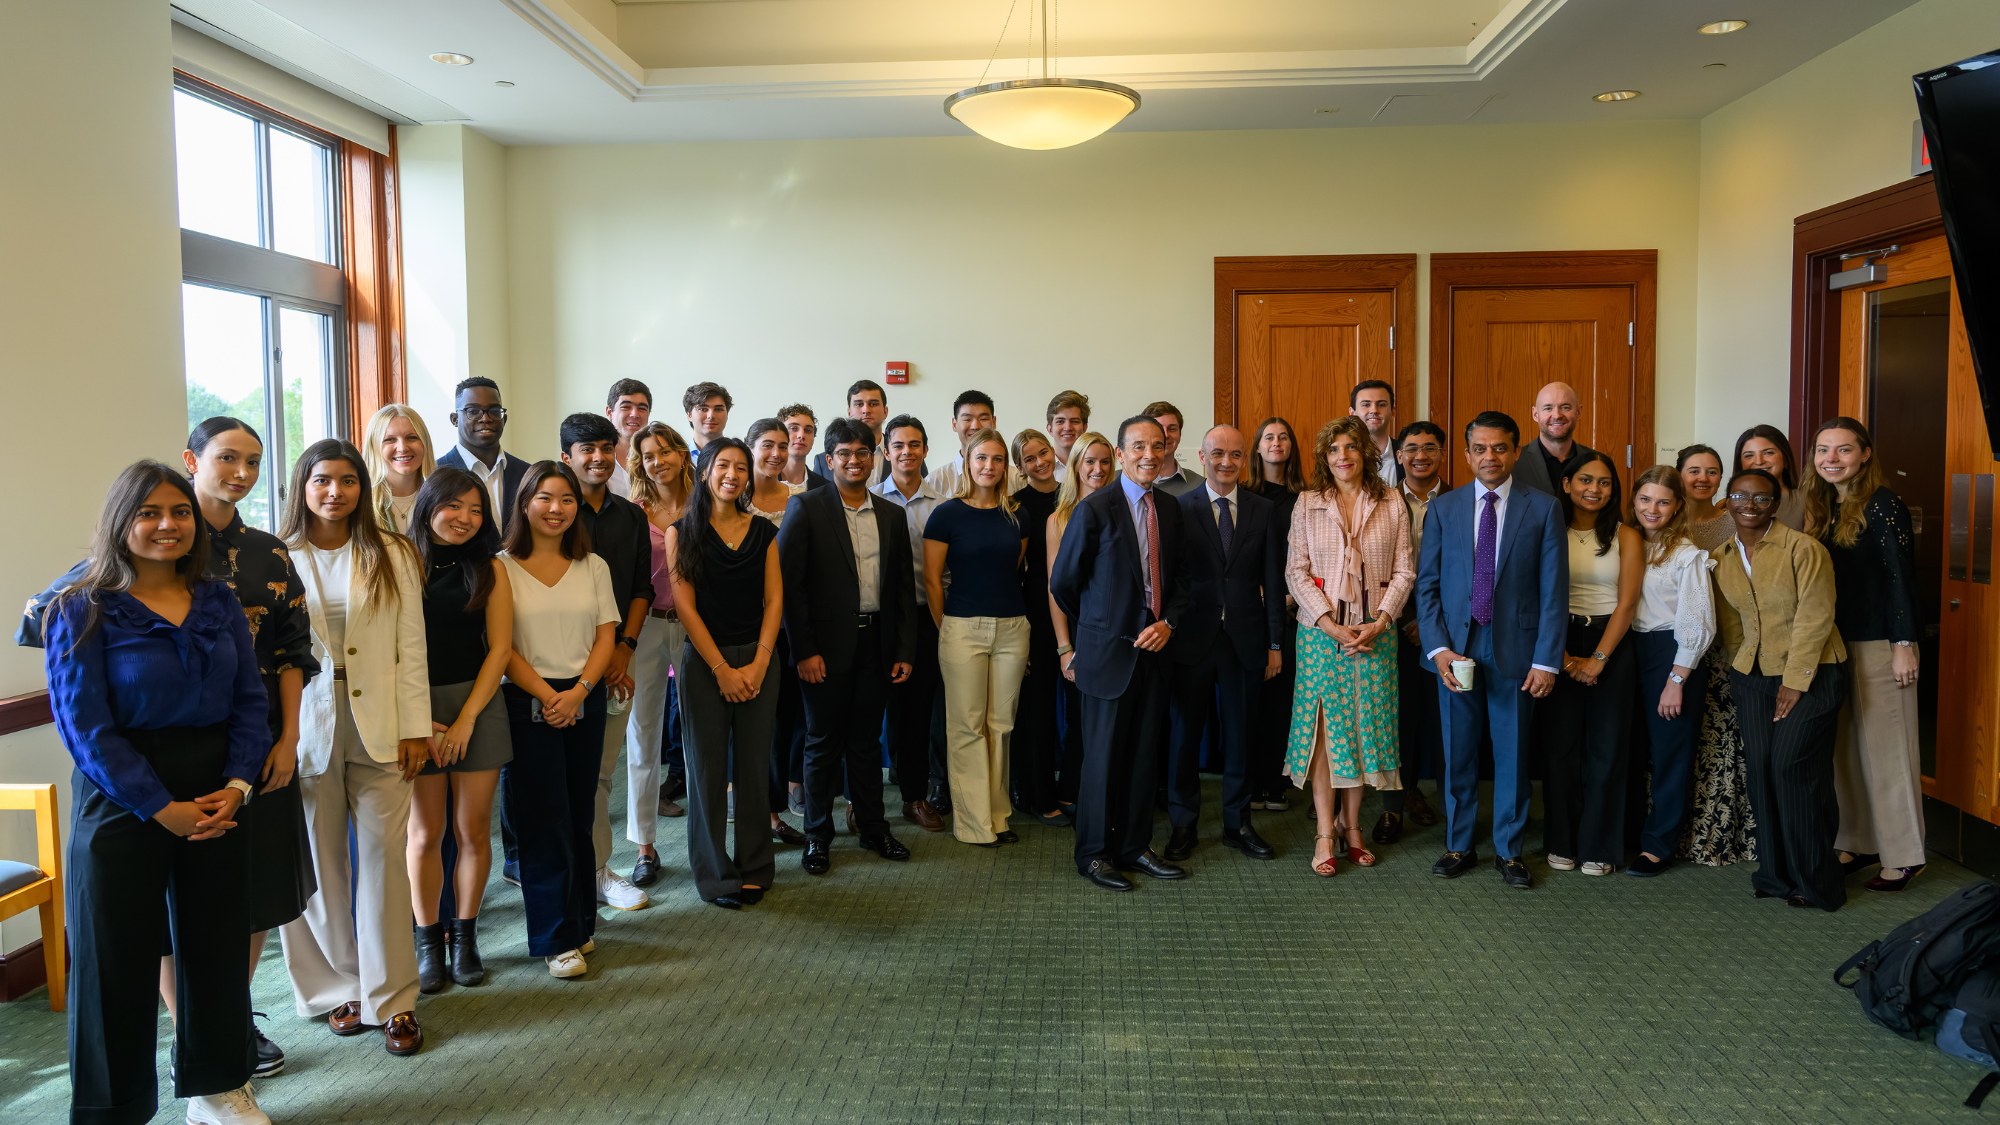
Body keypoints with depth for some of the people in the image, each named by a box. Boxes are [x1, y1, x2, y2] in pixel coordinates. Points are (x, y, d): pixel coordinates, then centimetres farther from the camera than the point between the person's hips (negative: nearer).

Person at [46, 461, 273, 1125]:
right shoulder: (86, 610, -6)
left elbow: (250, 699, 4)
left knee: (217, 943, 12)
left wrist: (238, 784, -11)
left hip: (217, 800, 4)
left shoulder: (219, 604, 7)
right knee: (118, 958, 5)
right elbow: (83, 724, -12)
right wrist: (160, 807, -17)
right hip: (121, 802, -4)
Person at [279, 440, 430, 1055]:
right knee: (321, 861, 7)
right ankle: (340, 988, 23)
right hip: (306, 727, 0)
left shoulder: (391, 555, 5)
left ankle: (392, 998, 10)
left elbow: (411, 646, 4)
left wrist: (415, 727, -1)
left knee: (384, 856, 0)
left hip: (378, 726, 0)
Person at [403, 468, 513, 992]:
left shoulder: (489, 569, 5)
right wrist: (419, 723, -10)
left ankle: (464, 936, 20)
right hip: (416, 709, -1)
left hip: (477, 705, 1)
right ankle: (428, 942, 18)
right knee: (426, 832, 3)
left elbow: (499, 648, 2)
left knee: (473, 829, 4)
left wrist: (465, 719, -6)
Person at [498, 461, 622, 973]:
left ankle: (579, 922, 21)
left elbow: (606, 636, 6)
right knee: (545, 822, -2)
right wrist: (547, 695, -13)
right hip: (527, 703, -3)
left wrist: (579, 691, -9)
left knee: (580, 816, 8)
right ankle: (557, 939, 6)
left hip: (585, 701, 4)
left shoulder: (593, 566, 10)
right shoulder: (503, 566, -2)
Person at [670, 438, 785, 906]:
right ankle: (716, 875, 14)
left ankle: (754, 869, 18)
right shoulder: (683, 532, 0)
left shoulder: (764, 533, 8)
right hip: (703, 661, -2)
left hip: (758, 660, 2)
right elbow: (685, 604, -5)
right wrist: (722, 669, -10)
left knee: (754, 765, 5)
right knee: (708, 766, 2)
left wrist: (758, 665, -8)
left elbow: (774, 601, 4)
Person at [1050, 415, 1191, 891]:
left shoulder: (1169, 508, 7)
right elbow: (1062, 583, -4)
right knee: (1103, 755, 3)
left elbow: (1179, 575, 14)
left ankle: (1135, 846, 25)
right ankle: (1094, 853, 16)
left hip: (1153, 649, 5)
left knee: (1142, 753, 13)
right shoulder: (1094, 509, -11)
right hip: (1109, 651, -5)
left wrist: (1167, 622, -3)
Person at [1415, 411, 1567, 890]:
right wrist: (1438, 648, -7)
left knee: (1512, 753, 7)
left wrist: (1546, 659, -8)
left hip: (1515, 650, -1)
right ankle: (1459, 846, 22)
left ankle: (1509, 851, 21)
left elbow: (1554, 589, -2)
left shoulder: (1543, 509, 1)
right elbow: (1427, 585, 5)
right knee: (1458, 754, 9)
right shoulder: (1442, 509, 6)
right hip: (1455, 648, 1)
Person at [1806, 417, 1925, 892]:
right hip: (1836, 641, 7)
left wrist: (1903, 646, -17)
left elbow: (1901, 576, -14)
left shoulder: (1882, 504, -11)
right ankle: (1858, 843, 20)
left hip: (1879, 643, -7)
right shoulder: (1823, 507, 10)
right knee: (1844, 745, 11)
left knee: (1885, 745, -1)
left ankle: (1903, 856, 8)